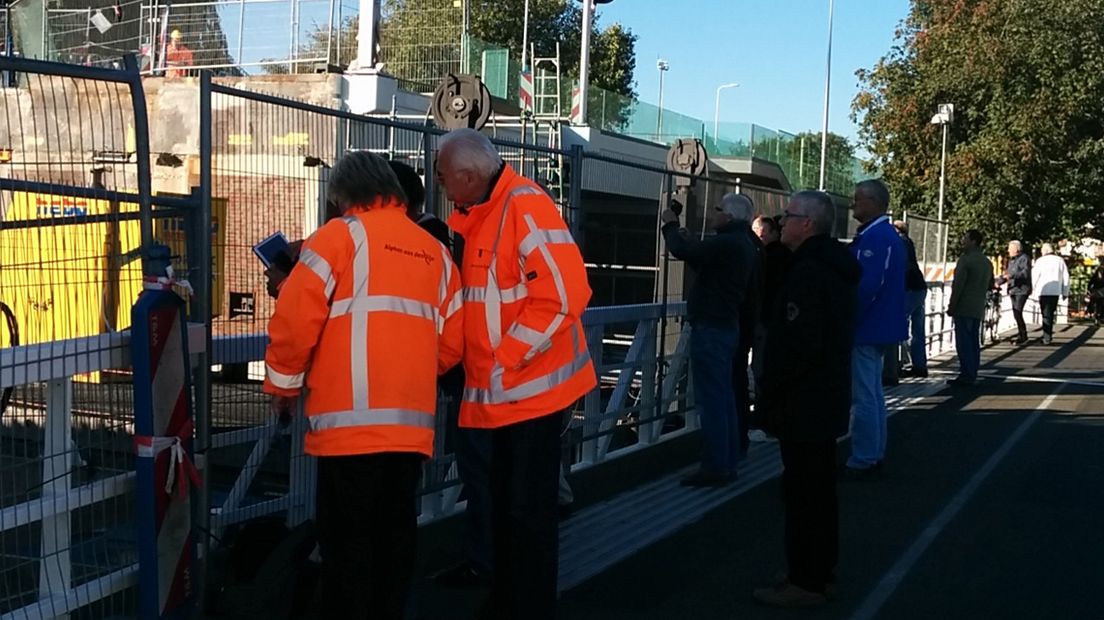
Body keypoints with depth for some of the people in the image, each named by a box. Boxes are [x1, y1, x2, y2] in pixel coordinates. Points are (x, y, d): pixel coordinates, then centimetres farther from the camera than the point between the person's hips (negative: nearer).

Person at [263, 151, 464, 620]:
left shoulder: (340, 235, -1)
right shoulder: (434, 250, 16)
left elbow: (296, 320, -7)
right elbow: (451, 342, 14)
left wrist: (283, 385, 6)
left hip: (351, 419, -5)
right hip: (412, 422, 6)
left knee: (347, 539, 0)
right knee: (394, 534, 14)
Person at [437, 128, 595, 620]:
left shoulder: (525, 206, -16)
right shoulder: (483, 214, 13)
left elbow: (563, 295, -24)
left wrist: (504, 362, -19)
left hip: (531, 386, -9)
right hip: (504, 391, 9)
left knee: (529, 512, -1)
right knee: (504, 506, 18)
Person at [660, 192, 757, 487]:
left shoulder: (726, 244, -19)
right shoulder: (740, 244, 15)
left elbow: (681, 251, -23)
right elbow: (703, 261, 26)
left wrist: (671, 225, -5)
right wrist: (685, 236, 16)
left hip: (710, 329, -11)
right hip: (726, 326, 11)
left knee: (711, 400, -7)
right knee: (724, 398, 13)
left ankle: (715, 468, -5)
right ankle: (727, 464, 18)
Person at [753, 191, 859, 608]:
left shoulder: (808, 273, -21)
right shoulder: (835, 266, 12)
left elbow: (798, 345, -25)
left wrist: (769, 396, -17)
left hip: (803, 402, -11)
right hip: (825, 399, 11)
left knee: (803, 492, -3)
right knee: (819, 490, 17)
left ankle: (806, 581, 4)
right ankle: (821, 570, 28)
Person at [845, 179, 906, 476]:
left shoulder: (875, 237, -19)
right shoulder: (886, 235, 14)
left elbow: (866, 286, -25)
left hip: (866, 329, -11)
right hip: (877, 327, 11)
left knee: (864, 396, -5)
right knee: (873, 393, 16)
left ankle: (863, 459, 0)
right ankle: (875, 453, 24)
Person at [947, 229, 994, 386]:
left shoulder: (965, 259, -13)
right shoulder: (987, 262, 14)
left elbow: (958, 285, -16)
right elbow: (990, 285, 22)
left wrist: (951, 306, -12)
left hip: (964, 307, -8)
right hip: (979, 308, 8)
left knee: (963, 343, -7)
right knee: (974, 342, 11)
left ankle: (966, 375, -8)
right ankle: (972, 374, 13)